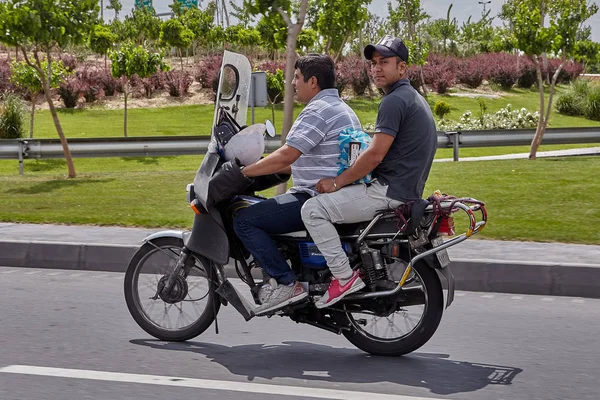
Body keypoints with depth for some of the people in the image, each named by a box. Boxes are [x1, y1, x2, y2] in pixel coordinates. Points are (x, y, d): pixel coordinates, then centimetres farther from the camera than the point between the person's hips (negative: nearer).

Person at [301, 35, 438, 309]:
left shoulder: (394, 101, -15)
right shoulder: (413, 98, 19)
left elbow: (375, 154, -21)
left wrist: (337, 182, -12)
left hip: (388, 191, -11)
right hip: (407, 191, 11)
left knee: (314, 209, -15)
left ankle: (345, 277, -16)